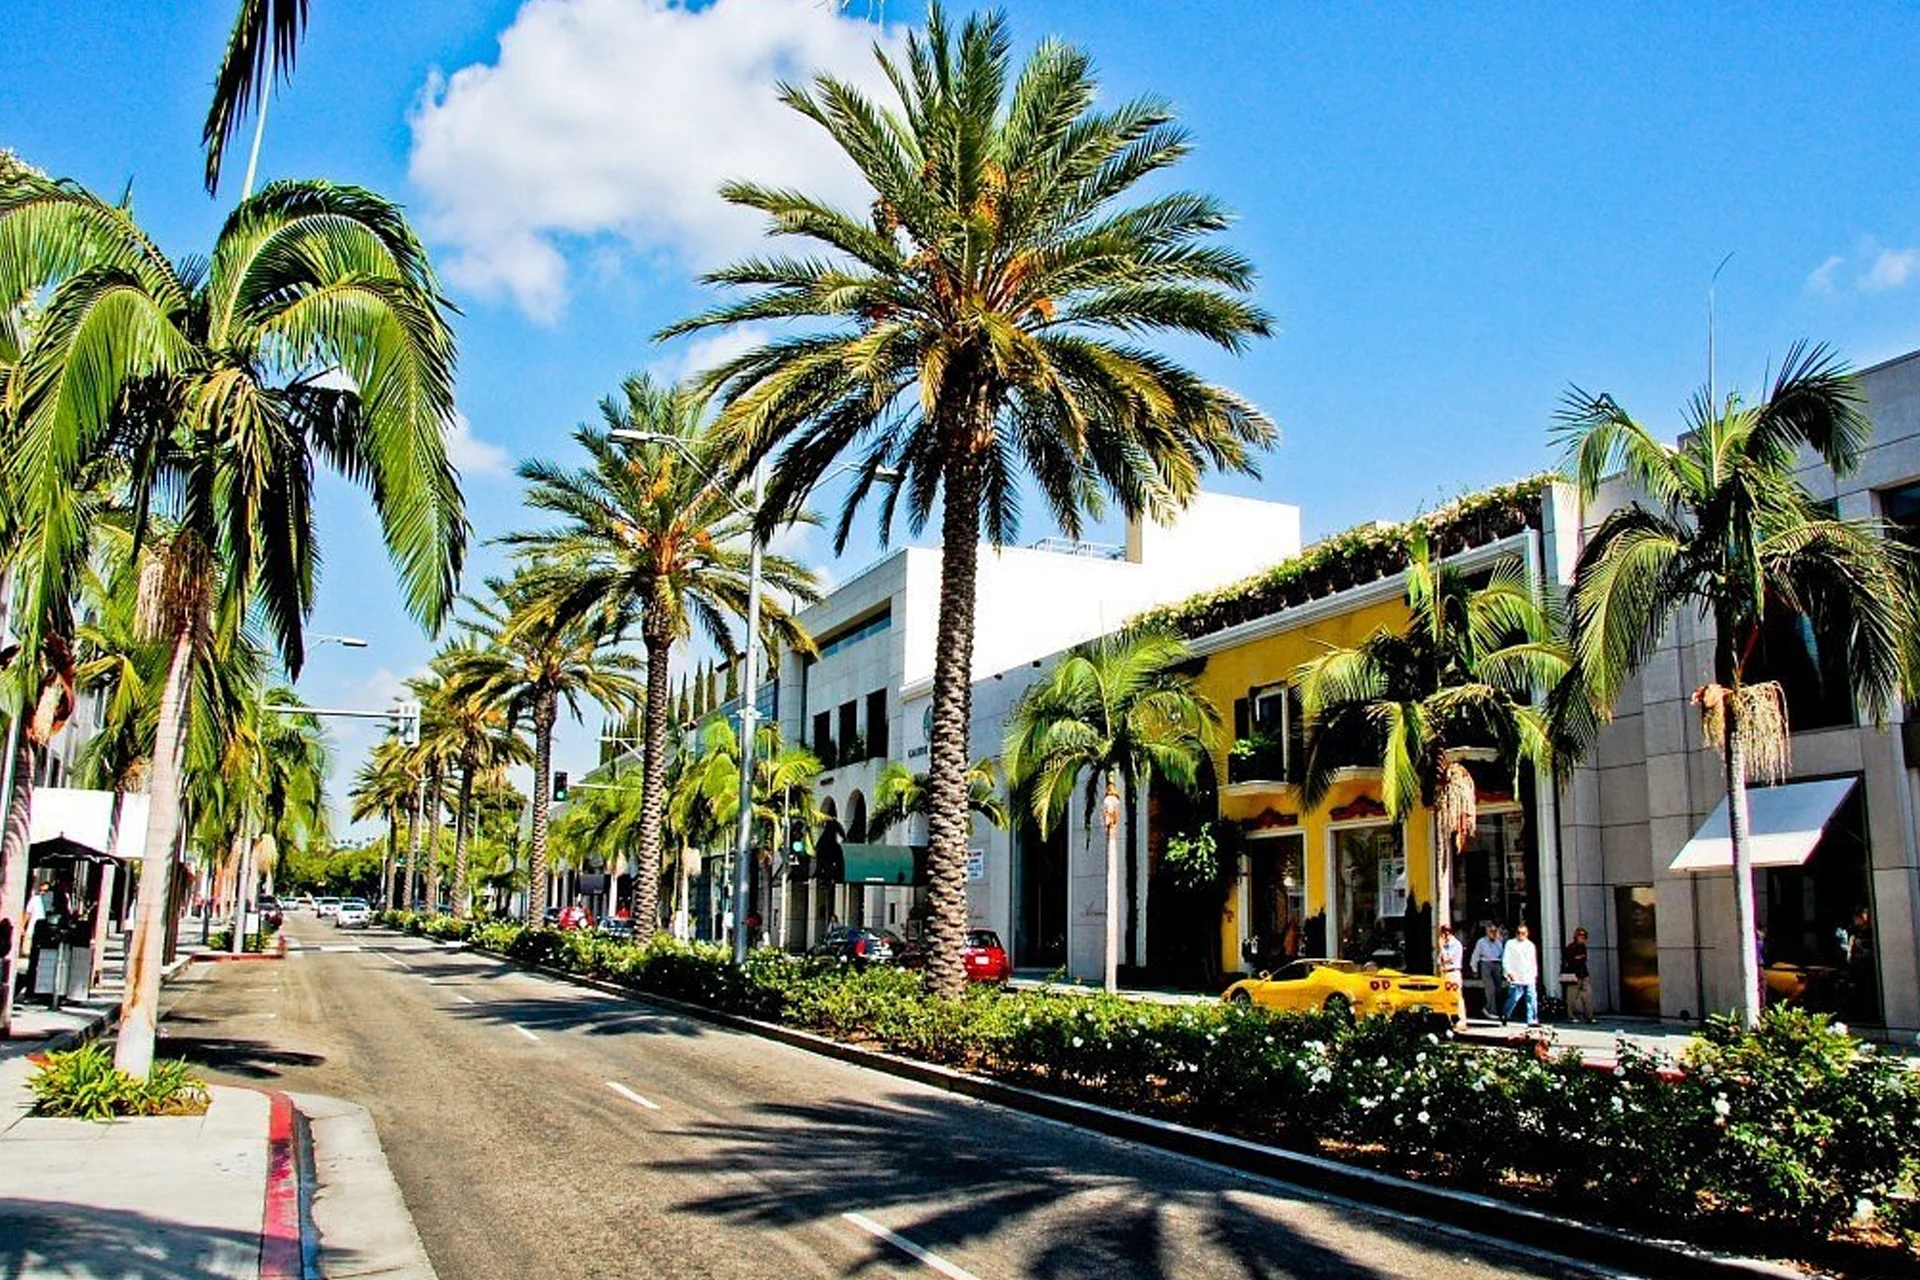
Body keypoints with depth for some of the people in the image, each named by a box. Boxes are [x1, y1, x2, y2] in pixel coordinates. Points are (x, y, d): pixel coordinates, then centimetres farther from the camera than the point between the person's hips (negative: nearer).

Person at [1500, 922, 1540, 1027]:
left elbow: (1534, 962, 23)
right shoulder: (1510, 944, 1)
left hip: (1529, 978, 4)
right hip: (1516, 979, -4)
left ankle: (1532, 1020, -1)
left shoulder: (1530, 945, 16)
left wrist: (1534, 974, 18)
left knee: (1532, 998, -4)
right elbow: (1505, 960, -3)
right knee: (1514, 998, -5)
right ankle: (1504, 1017, 15)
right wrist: (1509, 973, -13)